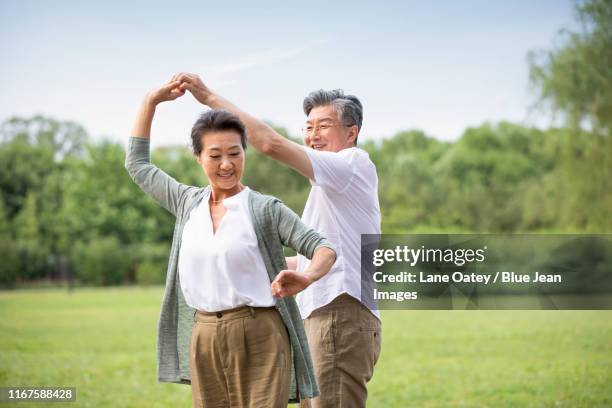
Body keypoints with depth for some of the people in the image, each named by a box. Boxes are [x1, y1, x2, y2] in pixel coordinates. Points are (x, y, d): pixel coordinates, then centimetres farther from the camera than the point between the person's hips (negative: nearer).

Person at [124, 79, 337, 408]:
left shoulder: (265, 209, -2)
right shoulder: (189, 203, 11)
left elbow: (323, 248, -8)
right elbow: (137, 164, 24)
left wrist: (307, 278, -29)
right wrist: (152, 100, 21)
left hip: (258, 338, -5)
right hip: (204, 341, 5)